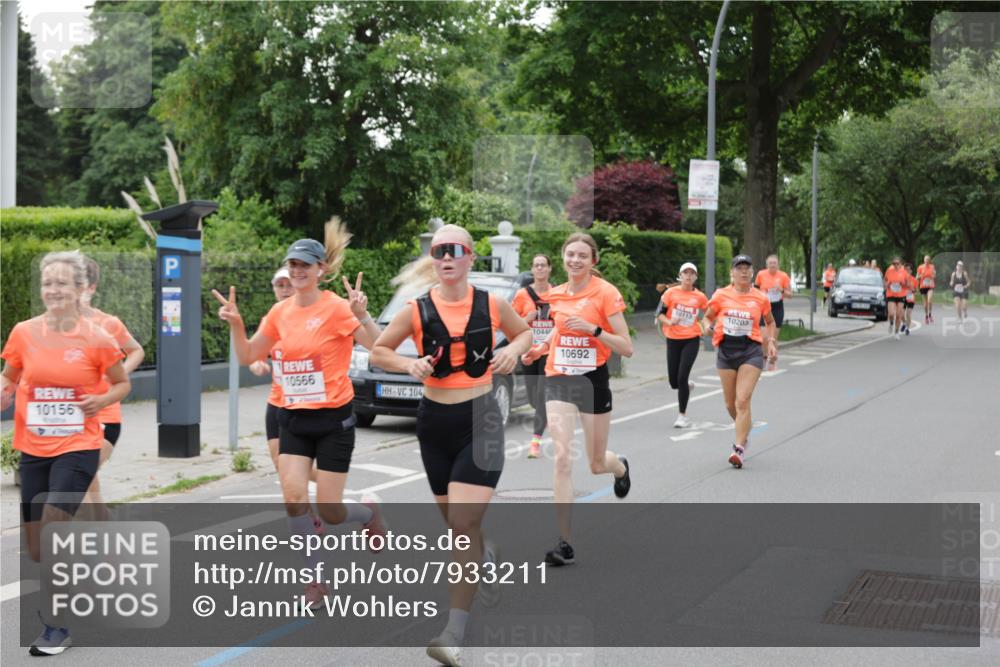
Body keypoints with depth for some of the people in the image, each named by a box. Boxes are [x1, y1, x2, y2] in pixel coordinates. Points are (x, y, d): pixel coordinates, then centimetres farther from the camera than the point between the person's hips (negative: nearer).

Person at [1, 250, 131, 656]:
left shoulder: (97, 339, -8)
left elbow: (122, 383, 6)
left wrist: (102, 399, -14)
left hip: (78, 447, -4)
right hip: (33, 450, 4)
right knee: (38, 549, 8)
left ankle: (57, 627, -2)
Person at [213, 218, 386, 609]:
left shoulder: (337, 309, -12)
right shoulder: (280, 312, 3)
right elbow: (247, 357, 12)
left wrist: (362, 314, -33)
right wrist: (235, 324, -5)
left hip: (333, 419, -4)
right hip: (293, 419, 5)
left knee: (328, 512, -2)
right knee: (294, 498, -10)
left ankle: (368, 511, 34)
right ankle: (317, 579, 6)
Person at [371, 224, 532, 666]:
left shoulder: (492, 305, -3)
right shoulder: (416, 310, -4)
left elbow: (525, 333, 15)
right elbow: (378, 351, 7)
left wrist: (513, 350, -7)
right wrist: (409, 364, -12)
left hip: (481, 420, -2)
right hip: (434, 420, 3)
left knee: (464, 523, -13)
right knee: (455, 521, 16)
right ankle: (484, 555, 53)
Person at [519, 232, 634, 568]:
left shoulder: (606, 292, -10)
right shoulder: (556, 294, 5)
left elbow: (626, 348, -12)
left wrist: (594, 329, -25)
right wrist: (540, 348, 6)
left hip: (593, 380, -3)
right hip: (558, 379, 3)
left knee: (597, 464, 12)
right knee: (562, 458, -12)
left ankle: (620, 466, 52)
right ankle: (565, 543, -8)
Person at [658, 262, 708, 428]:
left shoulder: (700, 296, 0)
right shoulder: (671, 293, -2)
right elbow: (659, 315, -1)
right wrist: (669, 321, -20)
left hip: (691, 340, -1)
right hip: (673, 340, 1)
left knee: (682, 377, -12)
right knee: (674, 381, 4)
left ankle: (682, 416, 2)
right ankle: (688, 385, 42)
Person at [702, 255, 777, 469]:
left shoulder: (761, 298, 3)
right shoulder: (721, 295, 3)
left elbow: (770, 323, 19)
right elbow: (707, 317, 13)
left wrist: (771, 342, 4)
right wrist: (707, 326, -10)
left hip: (751, 351, -2)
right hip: (726, 350, 2)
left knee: (743, 401, -14)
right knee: (730, 404, 9)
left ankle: (740, 448, -11)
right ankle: (745, 432, 38)